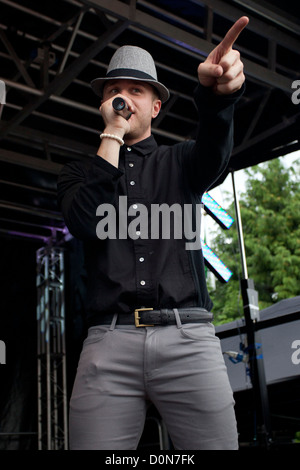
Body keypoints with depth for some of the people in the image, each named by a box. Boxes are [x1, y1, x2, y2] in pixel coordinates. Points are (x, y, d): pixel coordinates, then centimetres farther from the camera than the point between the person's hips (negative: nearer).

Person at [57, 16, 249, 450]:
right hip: (109, 339, 0)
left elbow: (214, 149, -7)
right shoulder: (81, 172, 19)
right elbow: (85, 223, -4)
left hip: (188, 337, 0)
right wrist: (112, 136, 2)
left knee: (216, 442, -7)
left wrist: (216, 92, -30)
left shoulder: (180, 162, 18)